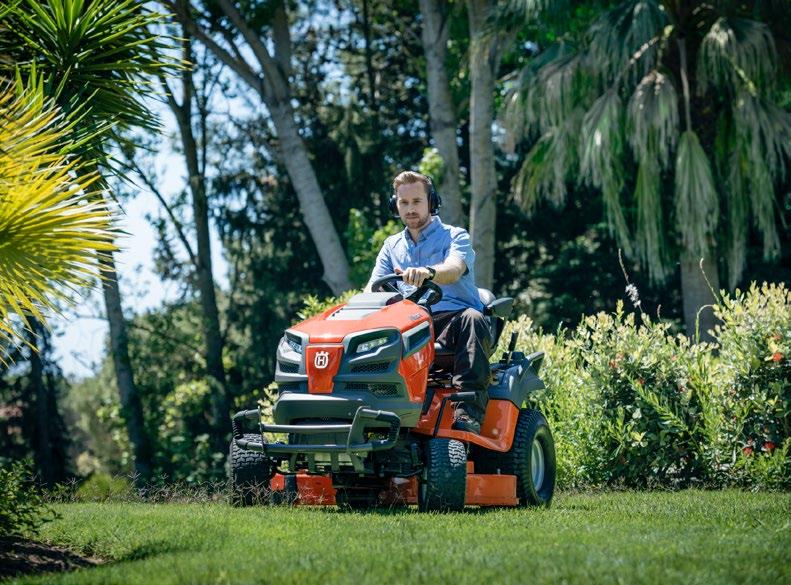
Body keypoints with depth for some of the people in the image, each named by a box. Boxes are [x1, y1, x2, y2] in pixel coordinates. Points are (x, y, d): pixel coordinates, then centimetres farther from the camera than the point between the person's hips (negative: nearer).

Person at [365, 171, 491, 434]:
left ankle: (469, 411, -48)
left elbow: (454, 270, -17)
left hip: (453, 320, -3)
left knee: (472, 318, -37)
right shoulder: (392, 246, 21)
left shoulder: (454, 237, 7)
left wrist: (428, 272, -42)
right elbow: (372, 289, 9)